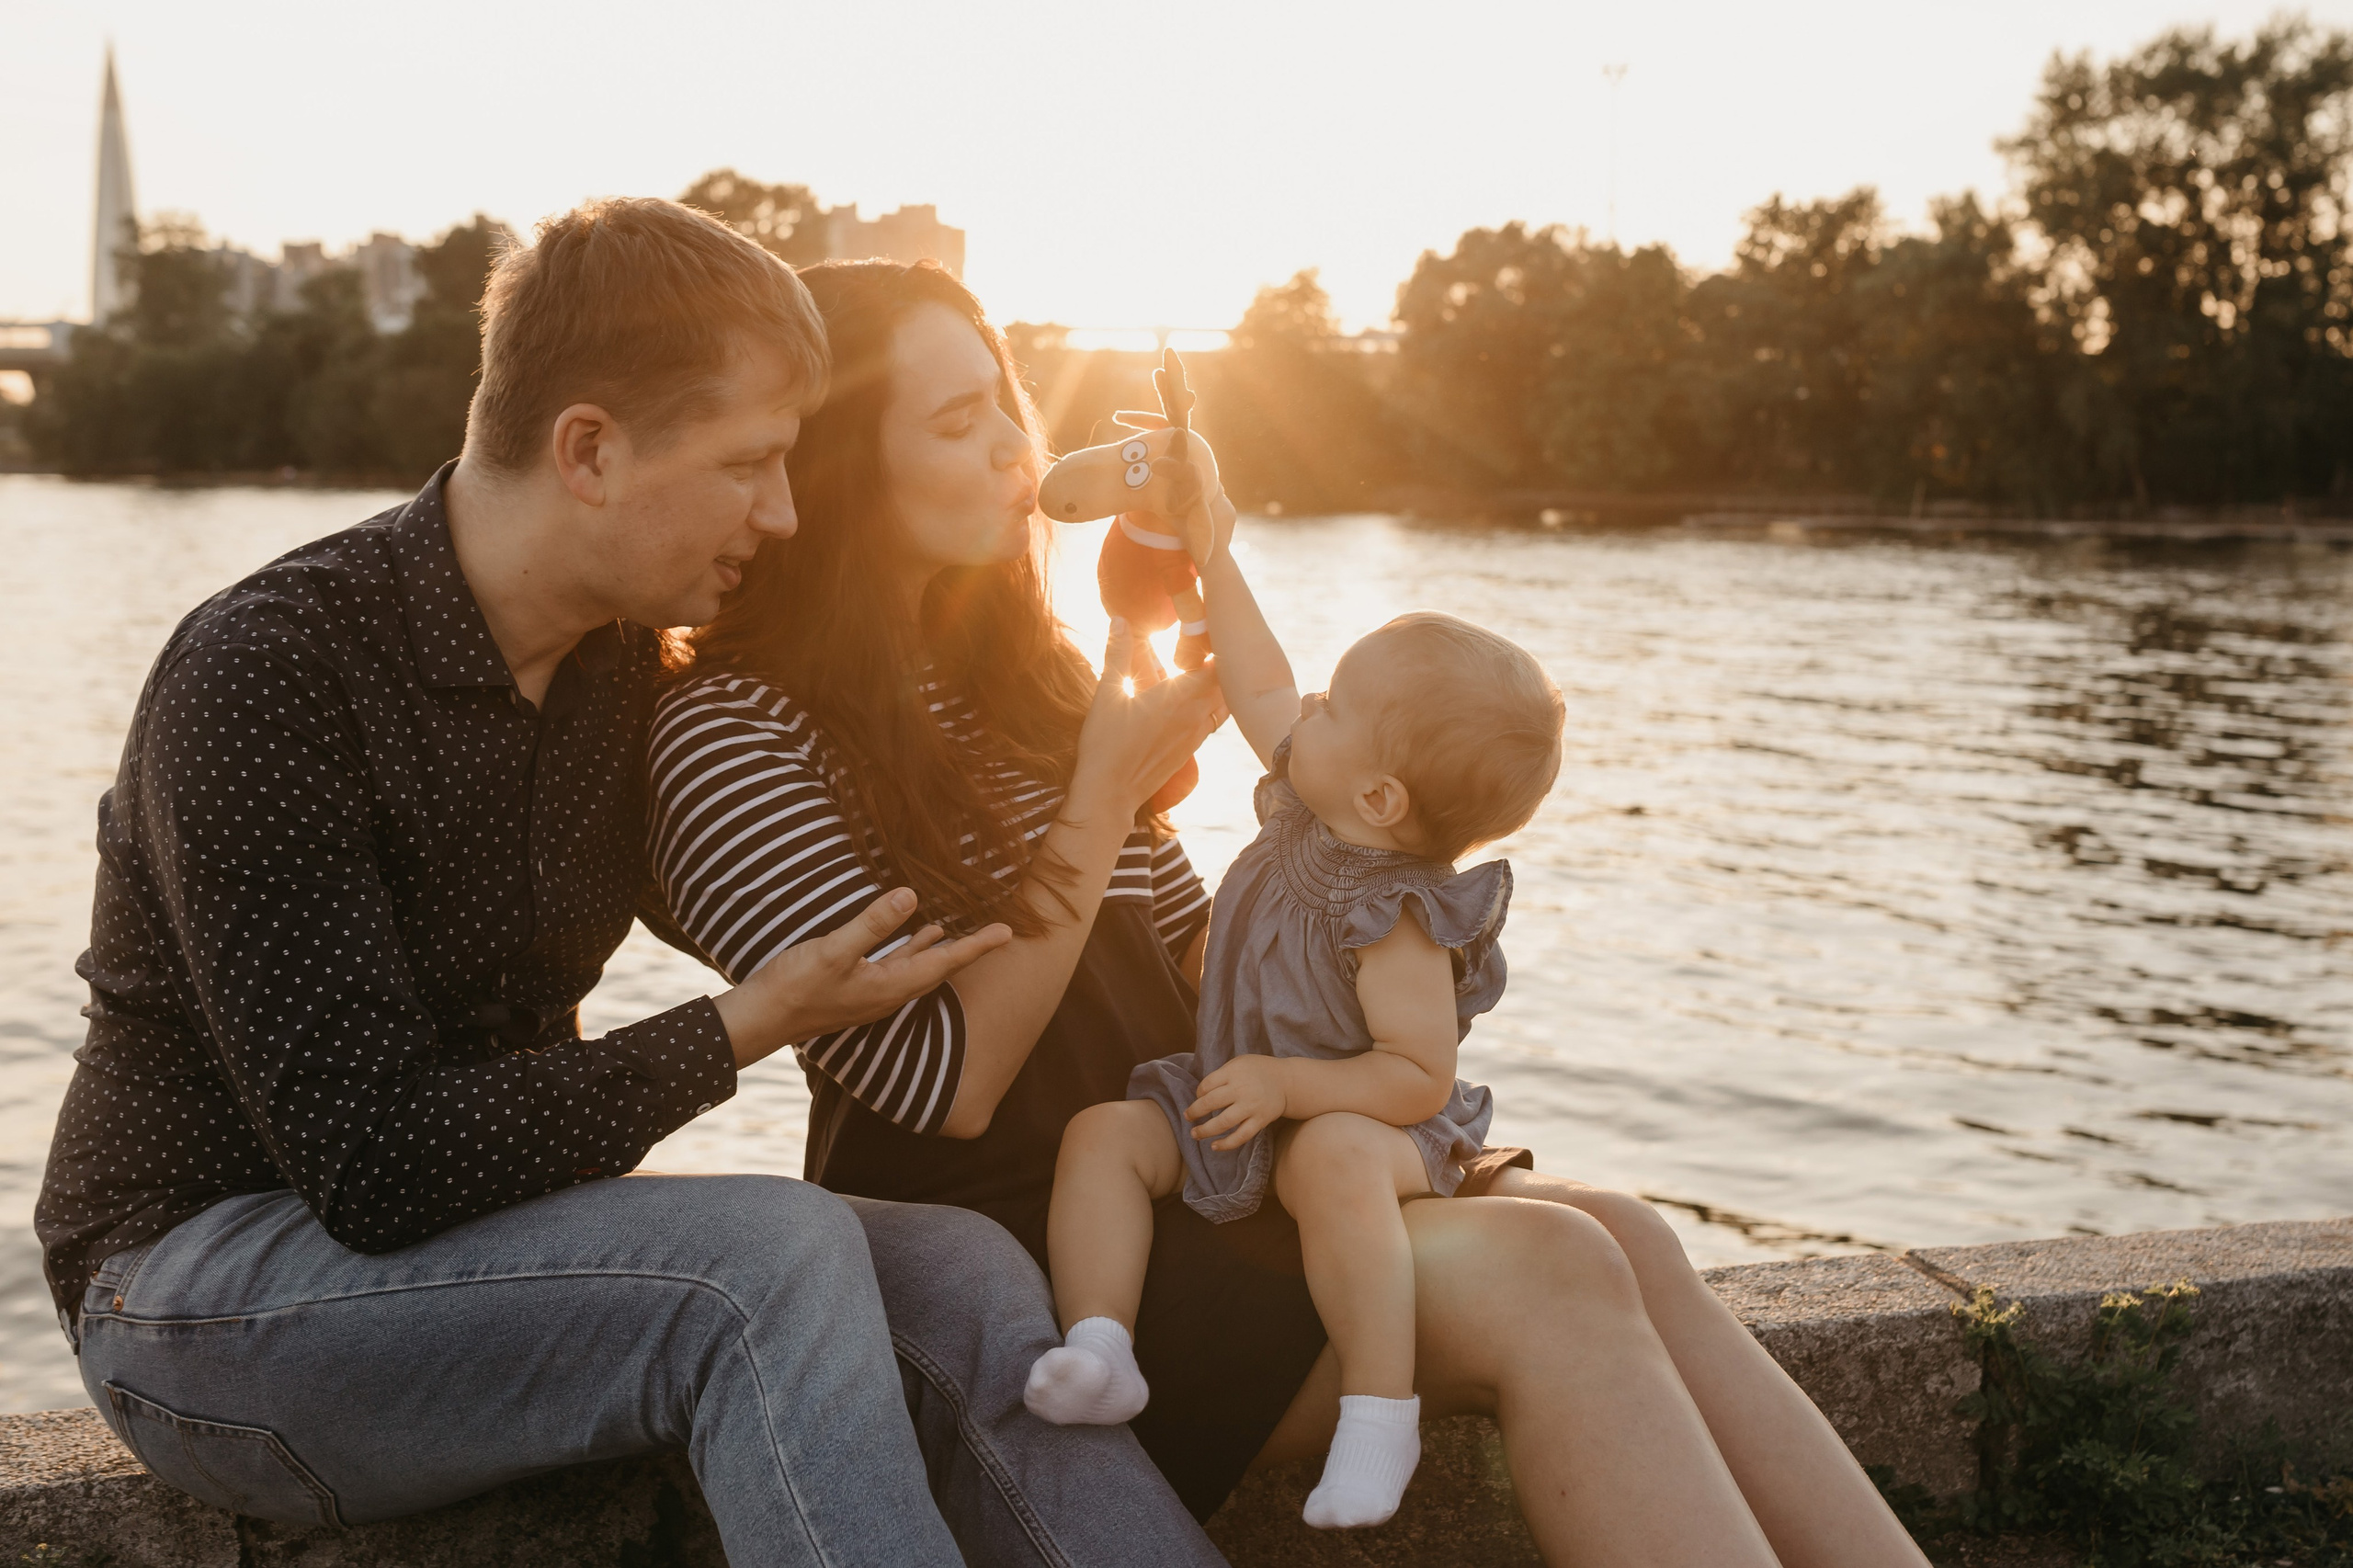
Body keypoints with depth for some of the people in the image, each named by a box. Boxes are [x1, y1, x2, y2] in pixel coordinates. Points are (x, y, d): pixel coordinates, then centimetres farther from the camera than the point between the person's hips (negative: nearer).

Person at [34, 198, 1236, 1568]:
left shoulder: (618, 663, 2)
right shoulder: (269, 671, -21)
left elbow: (782, 922, 19)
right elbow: (378, 1165, -25)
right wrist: (742, 1032, -18)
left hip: (488, 1233, 7)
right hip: (211, 1275, -6)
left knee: (962, 1274, -15)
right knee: (773, 1257, -30)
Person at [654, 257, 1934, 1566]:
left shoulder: (1016, 667, 17)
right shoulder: (734, 731, -8)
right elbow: (950, 1084, -15)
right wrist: (1106, 789, -13)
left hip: (1174, 1186, 7)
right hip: (1001, 1256, -7)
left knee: (1622, 1239, -15)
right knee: (1543, 1276, -24)